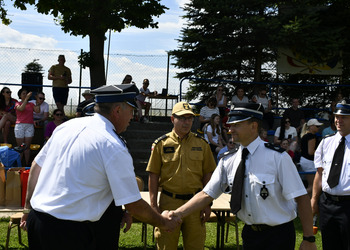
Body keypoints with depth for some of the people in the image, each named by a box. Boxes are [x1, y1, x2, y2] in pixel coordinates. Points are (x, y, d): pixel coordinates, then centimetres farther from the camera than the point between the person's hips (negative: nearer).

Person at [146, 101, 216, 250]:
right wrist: (154, 205, -4)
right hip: (168, 202, -1)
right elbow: (153, 176, 1)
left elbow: (208, 175, 7)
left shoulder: (202, 144, 6)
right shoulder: (161, 144, 1)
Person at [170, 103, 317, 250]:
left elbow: (301, 198, -15)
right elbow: (207, 194, 0)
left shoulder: (277, 157, -16)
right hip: (250, 234, 5)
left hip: (278, 237, -5)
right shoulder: (227, 162, 0)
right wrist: (178, 213, -12)